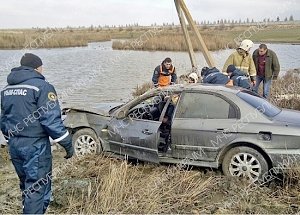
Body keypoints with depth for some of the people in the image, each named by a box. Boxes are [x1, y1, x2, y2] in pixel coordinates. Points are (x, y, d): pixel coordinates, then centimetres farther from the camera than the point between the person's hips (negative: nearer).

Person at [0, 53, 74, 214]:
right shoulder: (41, 86, -13)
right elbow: (51, 120, -18)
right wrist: (67, 144, -11)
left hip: (14, 145, 8)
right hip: (35, 146, -8)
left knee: (26, 185, 22)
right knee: (37, 188, 1)